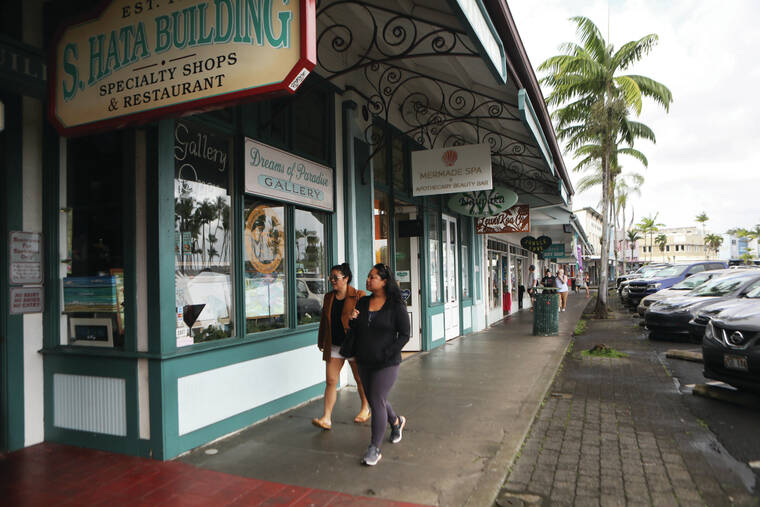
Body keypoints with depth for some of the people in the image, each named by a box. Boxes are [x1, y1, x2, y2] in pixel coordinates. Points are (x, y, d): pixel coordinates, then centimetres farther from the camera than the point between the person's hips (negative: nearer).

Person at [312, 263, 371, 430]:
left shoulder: (358, 296, -10)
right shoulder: (328, 297, 8)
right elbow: (324, 321, 17)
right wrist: (321, 341, 20)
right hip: (333, 346, 4)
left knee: (360, 380, 12)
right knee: (330, 381, 0)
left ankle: (365, 409, 33)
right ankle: (326, 418, 4)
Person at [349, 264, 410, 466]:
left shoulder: (396, 305, -9)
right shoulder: (362, 303, 6)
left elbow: (404, 334, -8)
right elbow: (356, 333, 11)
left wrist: (387, 354, -17)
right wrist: (352, 320, -10)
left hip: (386, 363, -6)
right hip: (364, 362, 6)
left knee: (377, 400, -8)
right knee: (374, 399, 16)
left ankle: (374, 448, 5)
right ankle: (396, 421, 45)